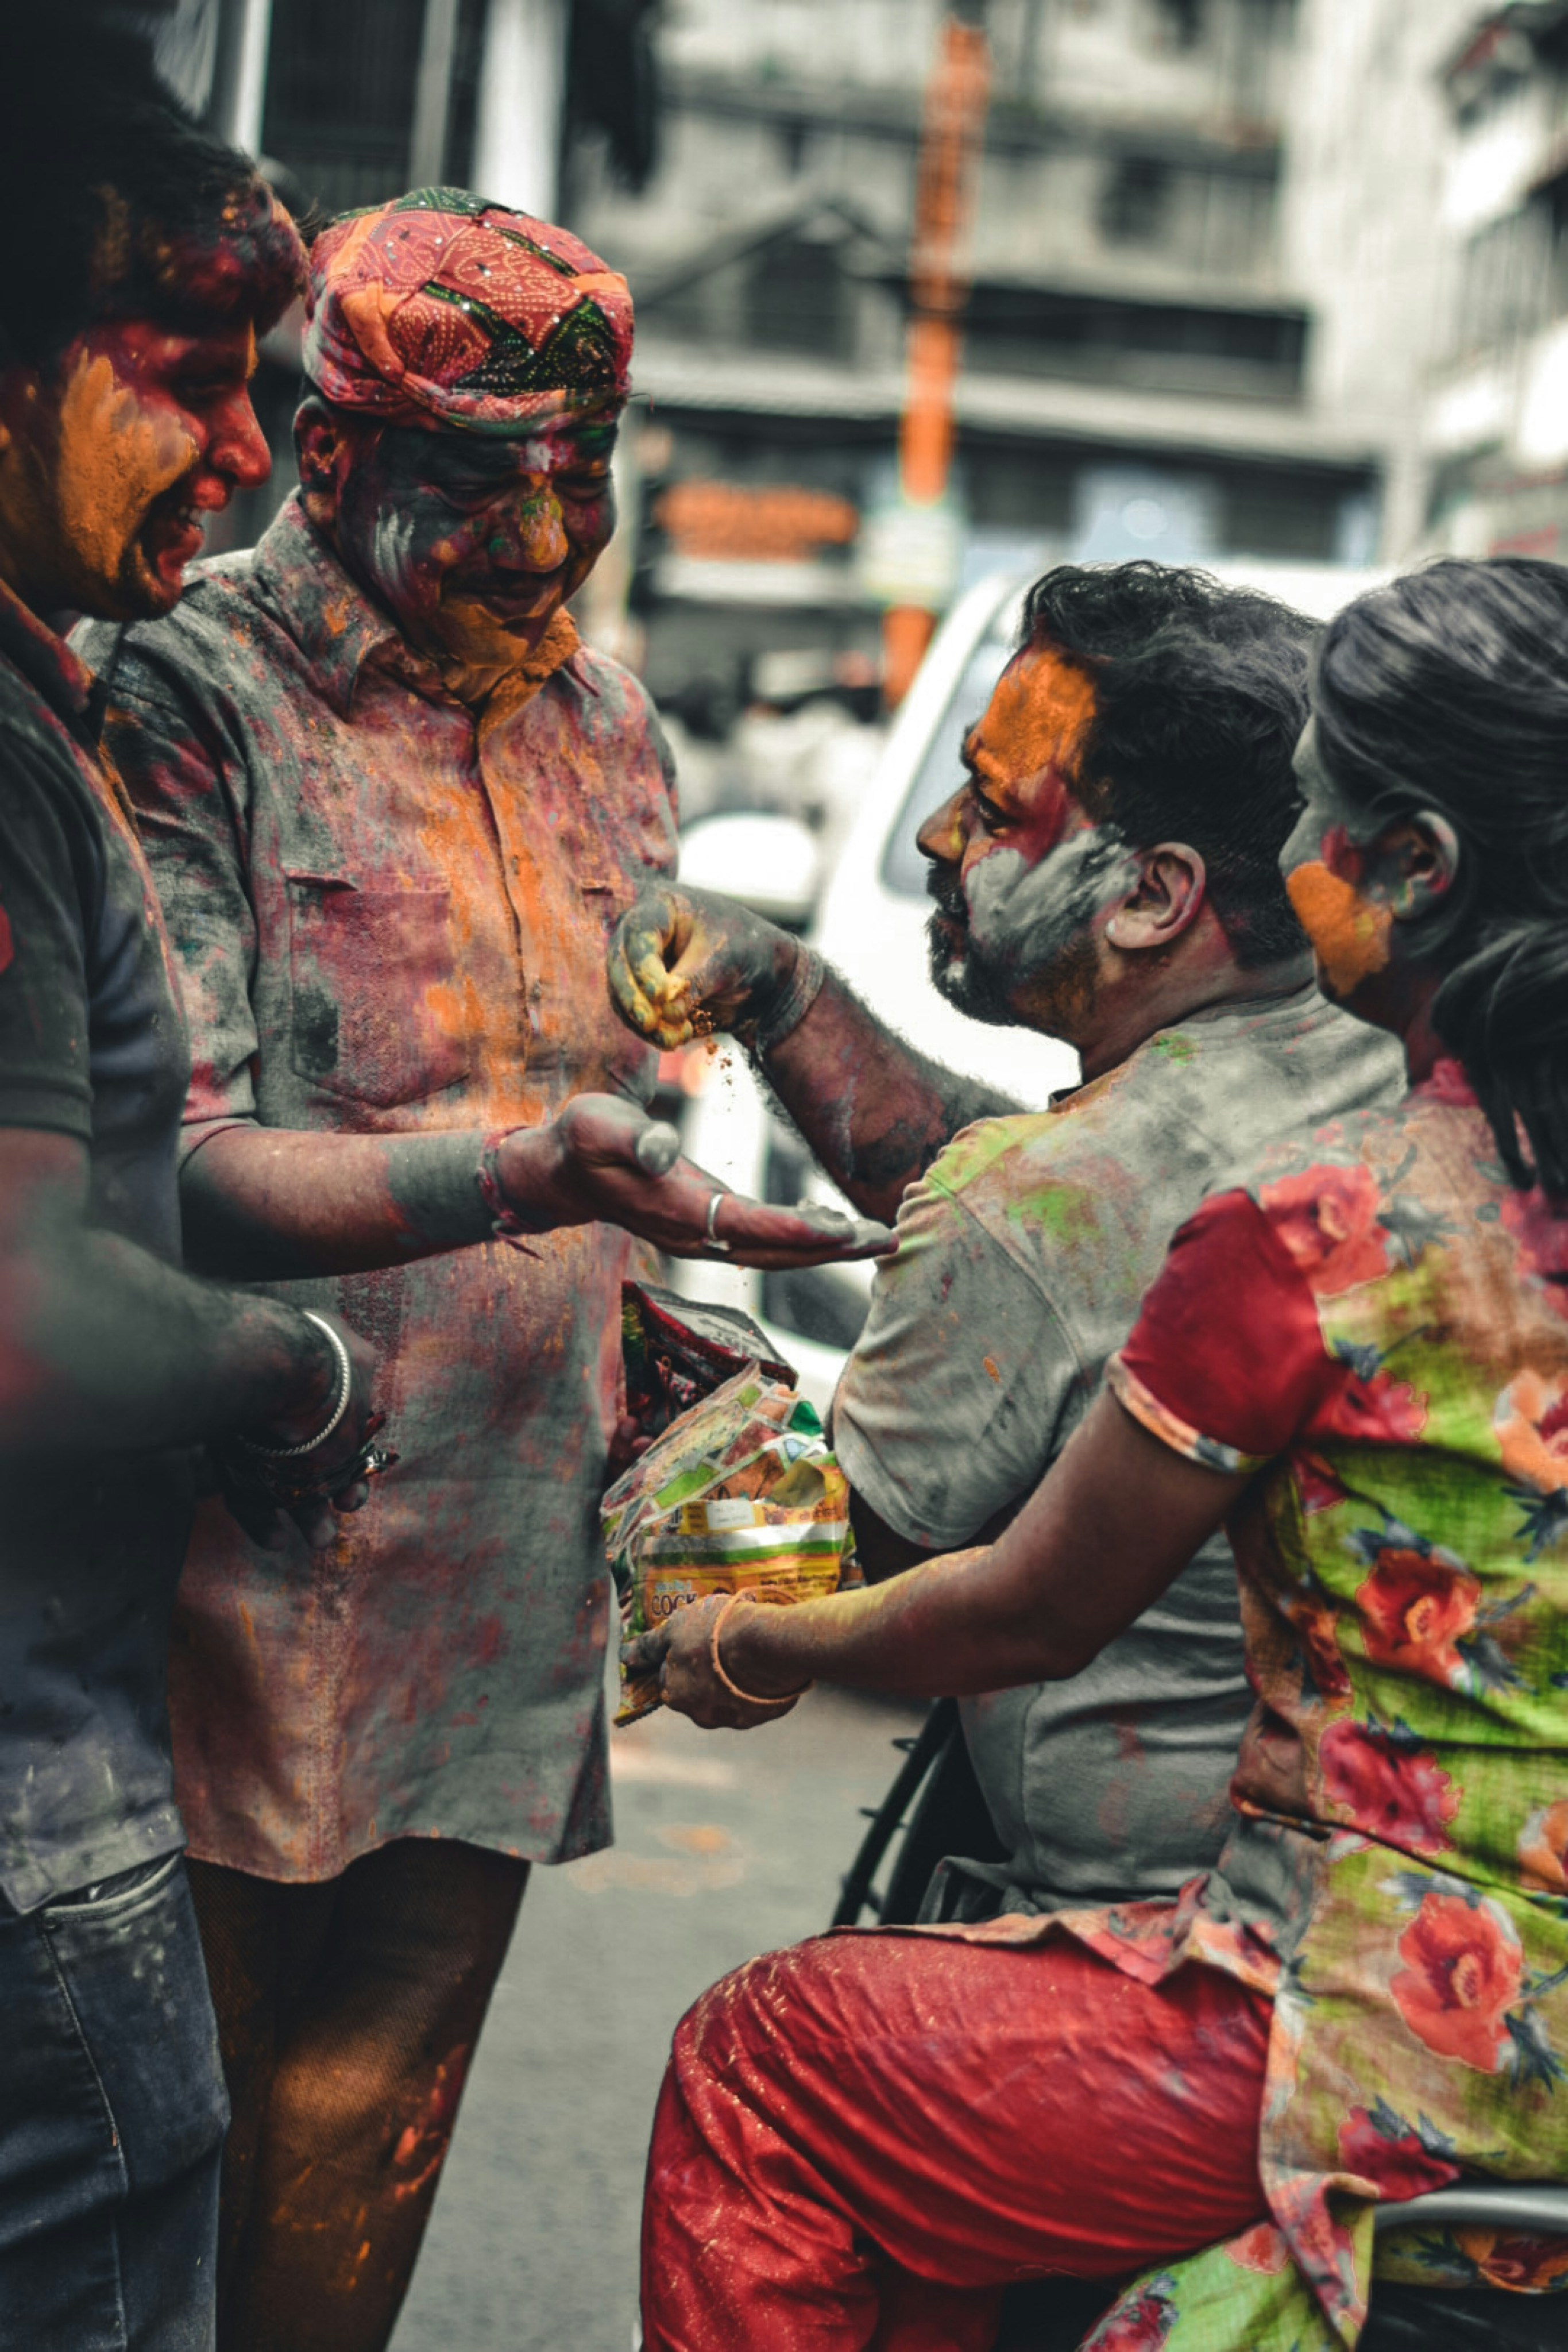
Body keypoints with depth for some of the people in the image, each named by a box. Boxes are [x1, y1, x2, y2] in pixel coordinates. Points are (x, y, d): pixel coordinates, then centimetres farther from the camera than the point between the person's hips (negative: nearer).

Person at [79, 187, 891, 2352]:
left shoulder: (601, 723, 14)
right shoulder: (187, 697, -8)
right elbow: (167, 1176, -17)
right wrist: (518, 1176, -28)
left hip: (506, 1590, 6)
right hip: (248, 1580, -5)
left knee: (359, 2158, 14)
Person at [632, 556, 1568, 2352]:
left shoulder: (1309, 1235, -19)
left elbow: (1035, 1614, -6)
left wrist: (747, 1651, 12)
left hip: (1413, 2033, -8)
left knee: (761, 2065, 11)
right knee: (921, 2062, 26)